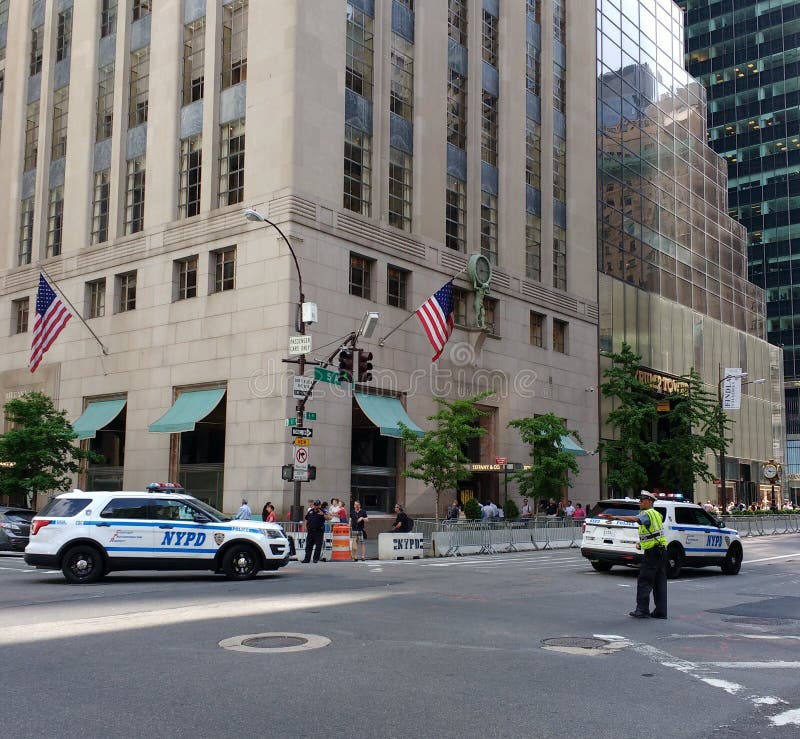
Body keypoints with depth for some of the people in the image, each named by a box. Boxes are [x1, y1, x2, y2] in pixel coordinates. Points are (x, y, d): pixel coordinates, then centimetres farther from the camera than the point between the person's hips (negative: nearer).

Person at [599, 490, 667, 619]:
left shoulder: (648, 514, -14)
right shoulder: (656, 514, 18)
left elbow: (634, 519, -35)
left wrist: (615, 518, -45)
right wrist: (641, 543, 16)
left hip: (652, 552, -10)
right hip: (661, 550, 10)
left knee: (644, 582, -4)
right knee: (660, 583, 9)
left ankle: (642, 610, -2)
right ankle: (661, 611, 10)